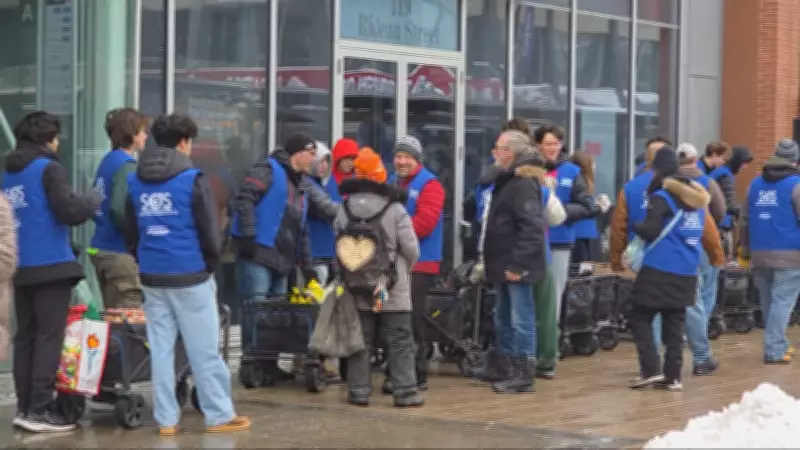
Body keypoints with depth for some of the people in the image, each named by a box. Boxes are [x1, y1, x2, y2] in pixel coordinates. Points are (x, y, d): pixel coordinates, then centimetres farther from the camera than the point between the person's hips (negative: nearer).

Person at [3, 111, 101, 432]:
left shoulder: (8, 173, 13)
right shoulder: (49, 169, -8)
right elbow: (69, 212, -17)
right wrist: (92, 200, 2)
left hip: (19, 267, 7)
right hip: (50, 266, -7)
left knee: (25, 337, 10)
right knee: (49, 337, -4)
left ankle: (24, 406, 10)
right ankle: (39, 409, -7)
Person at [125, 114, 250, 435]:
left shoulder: (135, 182, 8)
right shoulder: (192, 179, -9)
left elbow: (130, 234, 14)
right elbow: (210, 232, -8)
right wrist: (211, 264, 7)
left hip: (152, 278, 5)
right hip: (189, 276, -5)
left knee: (160, 349, 7)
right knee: (204, 350, 2)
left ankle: (166, 419, 9)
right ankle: (219, 416, 8)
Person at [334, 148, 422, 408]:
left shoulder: (344, 210, 2)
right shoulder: (395, 209, -9)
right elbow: (411, 248, -9)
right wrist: (406, 267, 11)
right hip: (393, 288, -3)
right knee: (400, 340, 2)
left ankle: (359, 391, 8)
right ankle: (405, 391, 0)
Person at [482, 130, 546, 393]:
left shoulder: (523, 184, -15)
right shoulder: (506, 181, 16)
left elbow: (531, 227, -23)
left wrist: (518, 264, -24)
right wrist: (495, 263, 18)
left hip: (516, 266, -11)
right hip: (504, 265, 11)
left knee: (521, 320, -5)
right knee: (503, 321, 15)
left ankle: (524, 376, 0)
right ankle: (509, 370, 23)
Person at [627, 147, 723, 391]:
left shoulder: (660, 197, -10)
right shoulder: (696, 195, 12)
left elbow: (650, 232, -16)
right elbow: (708, 229, 14)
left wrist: (633, 225, 3)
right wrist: (716, 255, 24)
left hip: (659, 270, -7)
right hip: (686, 273, 7)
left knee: (639, 317, 3)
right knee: (675, 323, 10)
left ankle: (651, 369, -6)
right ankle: (673, 376, 8)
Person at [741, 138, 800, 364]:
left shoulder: (755, 184, 12)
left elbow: (745, 221, 14)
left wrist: (746, 249, 18)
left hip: (760, 255, 6)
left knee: (768, 303, 14)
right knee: (782, 303, -5)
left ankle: (778, 345, 24)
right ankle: (774, 350, -9)